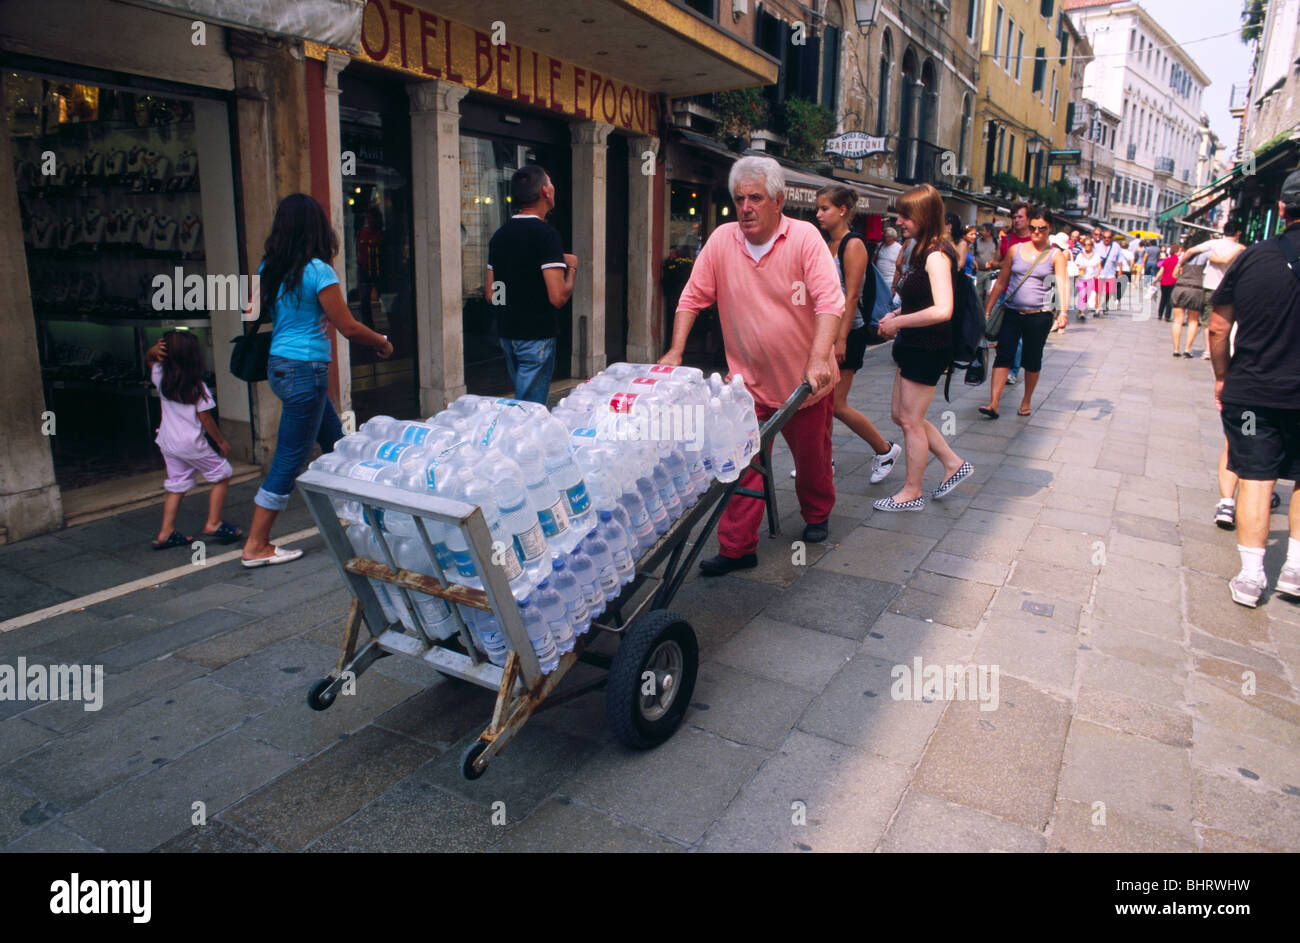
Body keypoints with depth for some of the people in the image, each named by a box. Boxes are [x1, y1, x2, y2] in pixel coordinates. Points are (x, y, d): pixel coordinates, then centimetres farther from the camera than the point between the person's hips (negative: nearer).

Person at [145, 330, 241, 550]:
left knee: (176, 485, 15)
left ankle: (166, 532, 14)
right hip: (190, 443, -7)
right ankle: (213, 524, 4)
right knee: (222, 475, 7)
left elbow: (149, 358, 21)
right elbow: (205, 419, -13)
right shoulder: (198, 387, -15)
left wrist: (154, 350, -3)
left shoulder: (161, 378, 1)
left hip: (167, 442, 7)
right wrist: (221, 441, -1)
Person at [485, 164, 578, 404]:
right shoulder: (546, 233, -15)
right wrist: (571, 268, -3)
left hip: (507, 333, 8)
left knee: (522, 401, 19)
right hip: (536, 335, -8)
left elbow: (490, 294, 12)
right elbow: (558, 297, -20)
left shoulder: (499, 235, 8)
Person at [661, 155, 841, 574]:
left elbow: (830, 300, -20)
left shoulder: (804, 237, -11)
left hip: (806, 380, -1)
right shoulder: (722, 240, -3)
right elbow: (692, 298, 2)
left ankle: (817, 516, 42)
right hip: (749, 380, 1)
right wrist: (675, 352, -7)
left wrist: (819, 358, -32)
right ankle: (737, 548, 7)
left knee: (812, 457, 16)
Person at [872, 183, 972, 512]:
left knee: (911, 421, 2)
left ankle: (912, 493, 16)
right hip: (915, 348, 10)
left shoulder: (936, 255, -19)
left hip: (928, 350, -10)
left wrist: (898, 322, -20)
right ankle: (954, 464, 28)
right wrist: (897, 313, 6)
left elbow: (942, 310, -28)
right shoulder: (924, 251, 11)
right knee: (900, 414, 16)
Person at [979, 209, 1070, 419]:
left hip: (1039, 316, -1)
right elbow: (1001, 282, 12)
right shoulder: (1015, 250, 8)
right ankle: (993, 403, -15)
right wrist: (988, 309, 8)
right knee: (1003, 355, -10)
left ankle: (1027, 401, 25)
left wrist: (1063, 311, -26)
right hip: (1012, 313, 1)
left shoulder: (1056, 255, 2)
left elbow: (1062, 285, -10)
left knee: (1032, 359, 8)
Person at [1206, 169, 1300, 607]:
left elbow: (1218, 328, 0)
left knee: (1255, 478, 7)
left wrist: (1222, 377, 13)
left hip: (1250, 391, 1)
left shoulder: (1252, 257, -4)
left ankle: (1251, 576, 9)